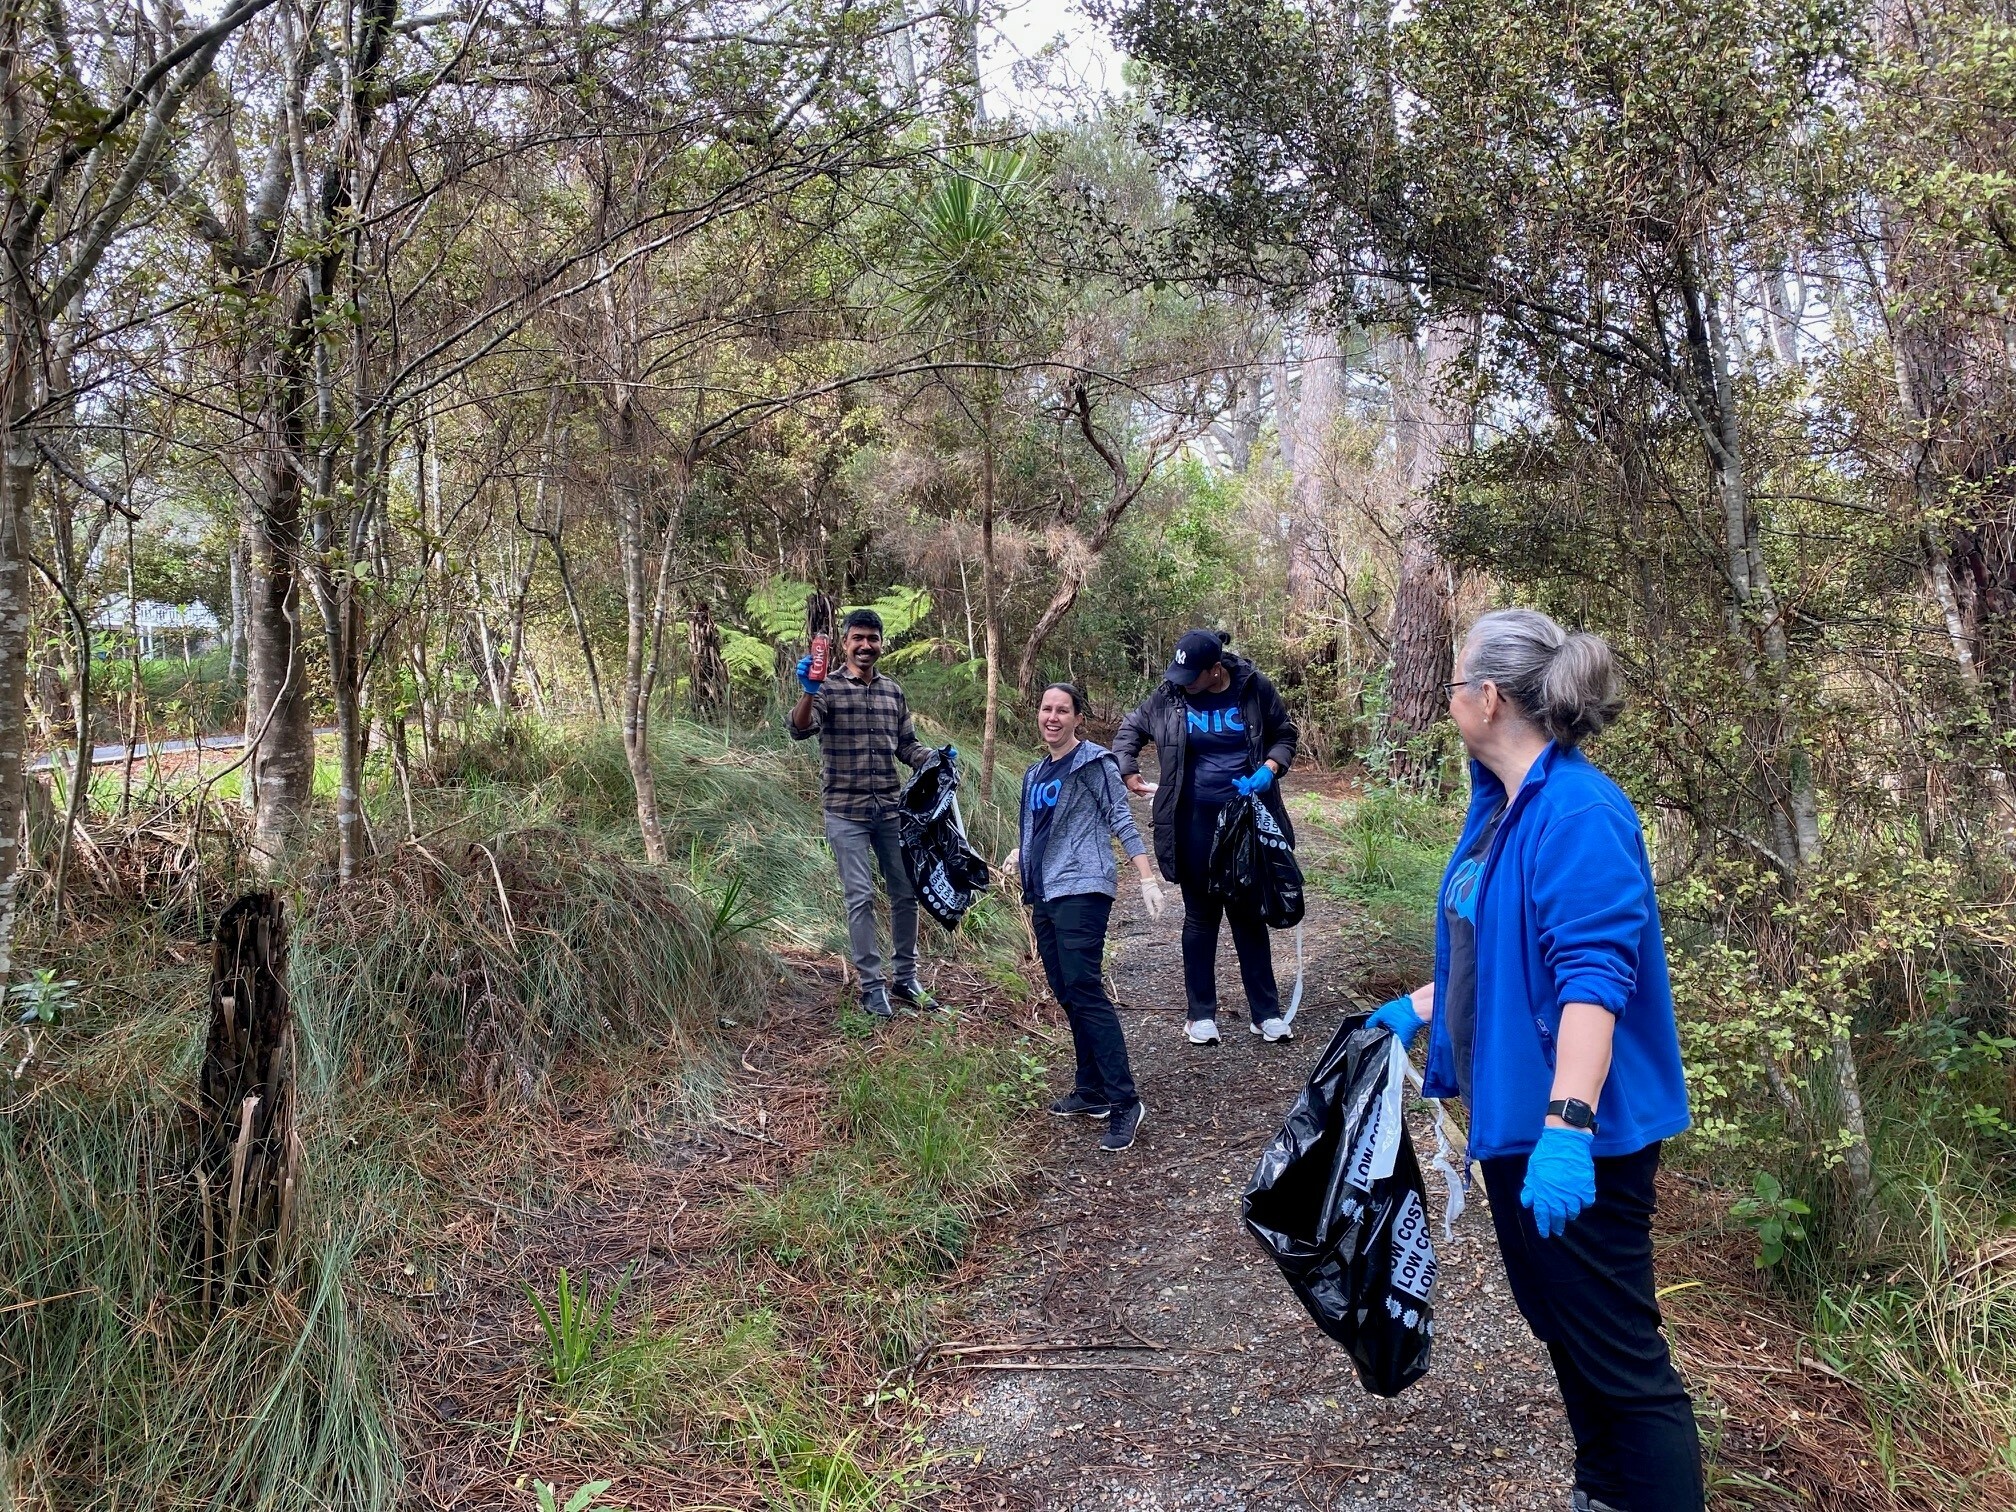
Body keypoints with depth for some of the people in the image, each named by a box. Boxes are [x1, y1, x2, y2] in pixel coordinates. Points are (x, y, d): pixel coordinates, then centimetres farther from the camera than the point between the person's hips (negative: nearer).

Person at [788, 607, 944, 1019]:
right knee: (861, 897, -1)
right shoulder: (828, 687, -6)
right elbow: (799, 729, -22)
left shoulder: (893, 691, 10)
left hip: (890, 809, 5)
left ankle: (904, 979, 23)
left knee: (906, 892, 9)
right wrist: (808, 692, -40)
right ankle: (872, 986, 9)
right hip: (846, 812, -5)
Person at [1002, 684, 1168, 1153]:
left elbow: (1121, 820, -8)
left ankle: (1124, 1102, -13)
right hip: (1045, 895, 8)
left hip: (1082, 891, -8)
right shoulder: (1035, 774, 18)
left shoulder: (1093, 762, -4)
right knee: (1065, 994, 10)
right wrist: (1017, 855, 14)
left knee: (1085, 991, -15)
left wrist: (1147, 878, -15)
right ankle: (1092, 1092, 19)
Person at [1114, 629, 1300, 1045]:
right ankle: (1200, 1013, 19)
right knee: (1200, 916, 9)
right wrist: (1127, 771, -3)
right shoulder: (1169, 696, -5)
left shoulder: (1255, 689, -7)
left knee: (1250, 915, 9)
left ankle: (1266, 1012, 19)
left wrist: (1270, 768, -12)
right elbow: (1130, 729, 11)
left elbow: (1285, 735, 6)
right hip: (1196, 822, 0)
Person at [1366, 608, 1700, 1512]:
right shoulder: (1499, 805, 8)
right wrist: (1417, 1009, 21)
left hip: (1578, 1138, -10)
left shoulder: (1578, 811, -22)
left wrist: (1567, 1123, -34)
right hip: (1513, 1118, 10)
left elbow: (1594, 975, -29)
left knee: (1619, 1357, 1)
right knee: (1562, 1327, 24)